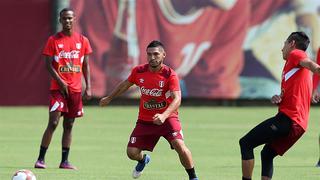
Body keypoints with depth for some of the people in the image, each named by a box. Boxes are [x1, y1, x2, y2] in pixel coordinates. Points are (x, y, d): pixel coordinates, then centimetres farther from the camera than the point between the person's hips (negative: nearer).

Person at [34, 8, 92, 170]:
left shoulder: (82, 41, 8)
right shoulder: (53, 40, -1)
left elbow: (85, 65, 11)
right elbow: (48, 65, -4)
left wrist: (88, 87, 2)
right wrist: (61, 82, -14)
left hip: (76, 89, 4)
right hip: (58, 88, -4)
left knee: (69, 125, 6)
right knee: (53, 122, -13)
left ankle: (64, 161, 10)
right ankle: (40, 159, -9)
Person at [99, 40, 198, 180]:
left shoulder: (170, 75, -19)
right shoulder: (138, 71, -6)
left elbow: (177, 99, -30)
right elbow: (125, 84, 16)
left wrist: (164, 116, -46)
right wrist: (109, 98, 27)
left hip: (167, 117, -4)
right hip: (145, 120, 4)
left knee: (180, 146, -26)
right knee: (131, 152, -1)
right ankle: (143, 160, 38)